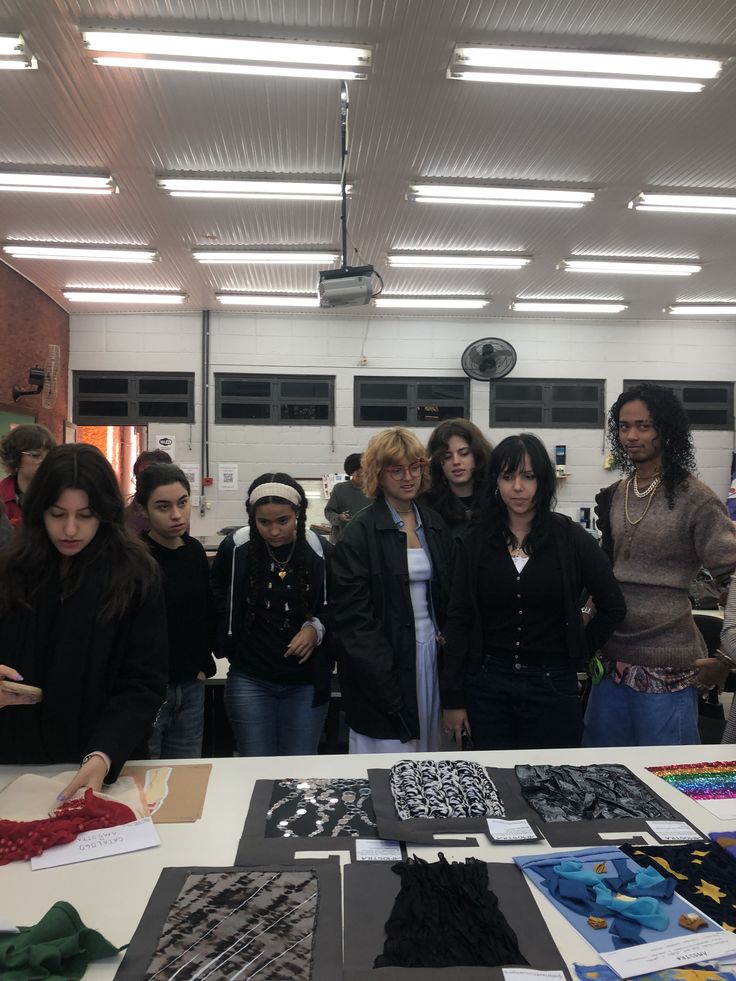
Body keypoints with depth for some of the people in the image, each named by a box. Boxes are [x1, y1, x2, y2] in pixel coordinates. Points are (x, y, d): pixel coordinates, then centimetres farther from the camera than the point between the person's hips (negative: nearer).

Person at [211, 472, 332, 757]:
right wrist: (226, 642, 5)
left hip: (307, 682, 0)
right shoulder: (236, 548, -9)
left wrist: (316, 629, -12)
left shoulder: (320, 552, -10)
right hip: (250, 679, 0)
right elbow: (217, 598, 11)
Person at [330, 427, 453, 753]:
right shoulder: (360, 533, -8)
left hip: (432, 650, 6)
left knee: (429, 744, 13)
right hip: (385, 661, -5)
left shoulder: (434, 525, 10)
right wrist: (387, 684, -15)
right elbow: (353, 615, -12)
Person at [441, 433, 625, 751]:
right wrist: (452, 699, -2)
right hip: (487, 685, 1)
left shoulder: (571, 538, -3)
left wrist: (578, 652, 4)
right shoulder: (475, 541, 0)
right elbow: (459, 620, 0)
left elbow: (612, 606, 5)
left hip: (553, 685, -1)